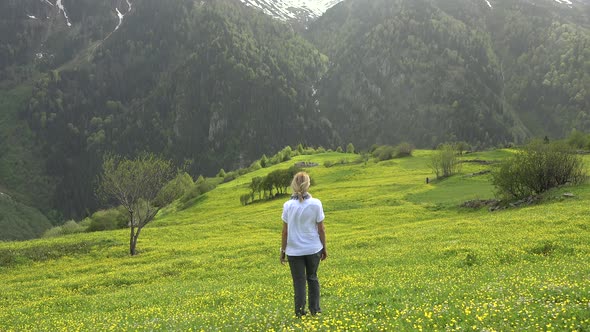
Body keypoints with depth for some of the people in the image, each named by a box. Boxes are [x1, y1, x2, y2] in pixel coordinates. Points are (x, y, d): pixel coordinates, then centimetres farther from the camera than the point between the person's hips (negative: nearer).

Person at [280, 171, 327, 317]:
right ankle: (314, 308, 25)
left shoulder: (288, 206, -12)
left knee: (299, 281, 11)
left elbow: (285, 231, -6)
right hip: (313, 248, 1)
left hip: (294, 250, -1)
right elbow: (321, 229, -5)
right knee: (312, 277, 21)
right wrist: (324, 248, 8)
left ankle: (300, 311, 15)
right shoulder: (316, 204, -12)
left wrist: (282, 250, 6)